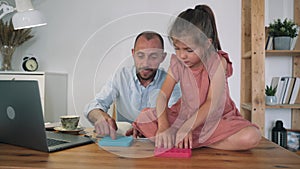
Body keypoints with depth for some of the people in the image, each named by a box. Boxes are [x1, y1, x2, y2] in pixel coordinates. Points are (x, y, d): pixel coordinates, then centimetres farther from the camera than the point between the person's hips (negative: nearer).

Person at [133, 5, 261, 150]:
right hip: (185, 115, 2)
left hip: (217, 118, -1)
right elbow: (163, 96, -15)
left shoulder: (217, 62, -17)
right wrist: (163, 125, -33)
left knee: (252, 136, -31)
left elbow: (213, 103, -26)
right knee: (144, 117, -13)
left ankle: (194, 142, -21)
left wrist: (186, 127, -36)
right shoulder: (177, 63, -7)